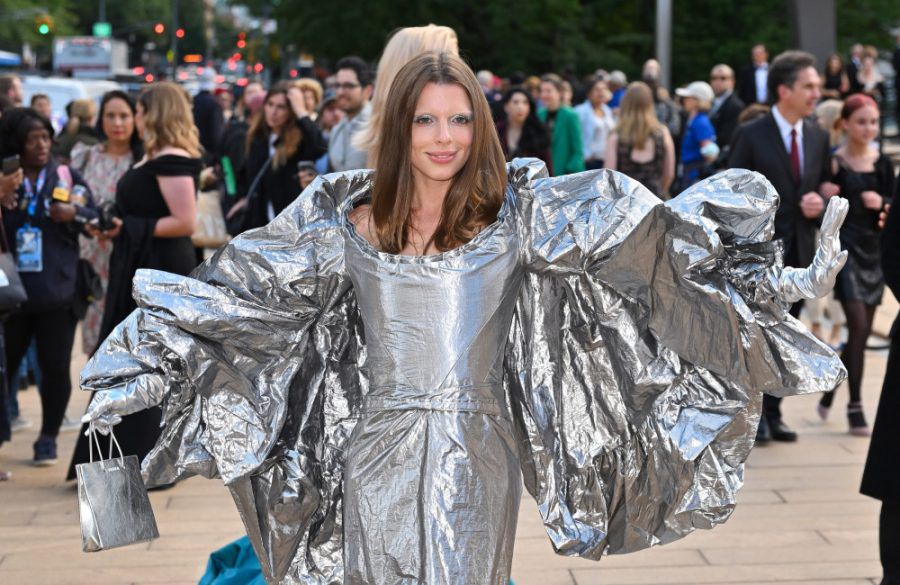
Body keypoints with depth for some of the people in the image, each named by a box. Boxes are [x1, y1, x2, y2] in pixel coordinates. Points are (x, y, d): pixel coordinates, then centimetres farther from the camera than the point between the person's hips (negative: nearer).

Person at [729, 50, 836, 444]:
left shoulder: (817, 137, 9)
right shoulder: (751, 135, -7)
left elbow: (825, 188, 16)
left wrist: (820, 202, -8)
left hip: (799, 252, 5)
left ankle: (772, 412, 19)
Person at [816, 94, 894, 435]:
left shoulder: (882, 163, 8)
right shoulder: (832, 163, -5)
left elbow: (893, 206, 9)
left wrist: (881, 202, -10)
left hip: (874, 248, 5)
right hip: (844, 246, -5)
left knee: (862, 331, 9)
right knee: (859, 326, -13)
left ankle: (830, 388, 29)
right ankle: (855, 405, -6)